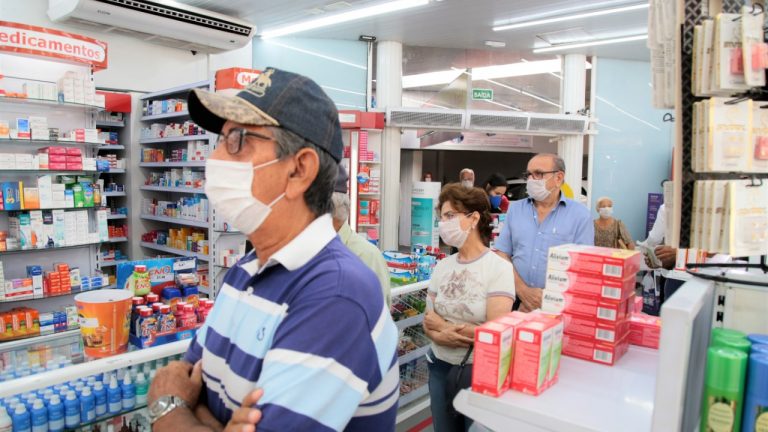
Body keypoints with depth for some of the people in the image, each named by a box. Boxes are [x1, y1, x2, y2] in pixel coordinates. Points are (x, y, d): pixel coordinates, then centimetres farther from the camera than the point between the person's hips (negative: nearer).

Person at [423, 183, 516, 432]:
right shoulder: (442, 267, 2)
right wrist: (443, 337, -20)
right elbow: (429, 323, 2)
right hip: (440, 367, 5)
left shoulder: (499, 267, -14)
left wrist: (443, 325, -11)